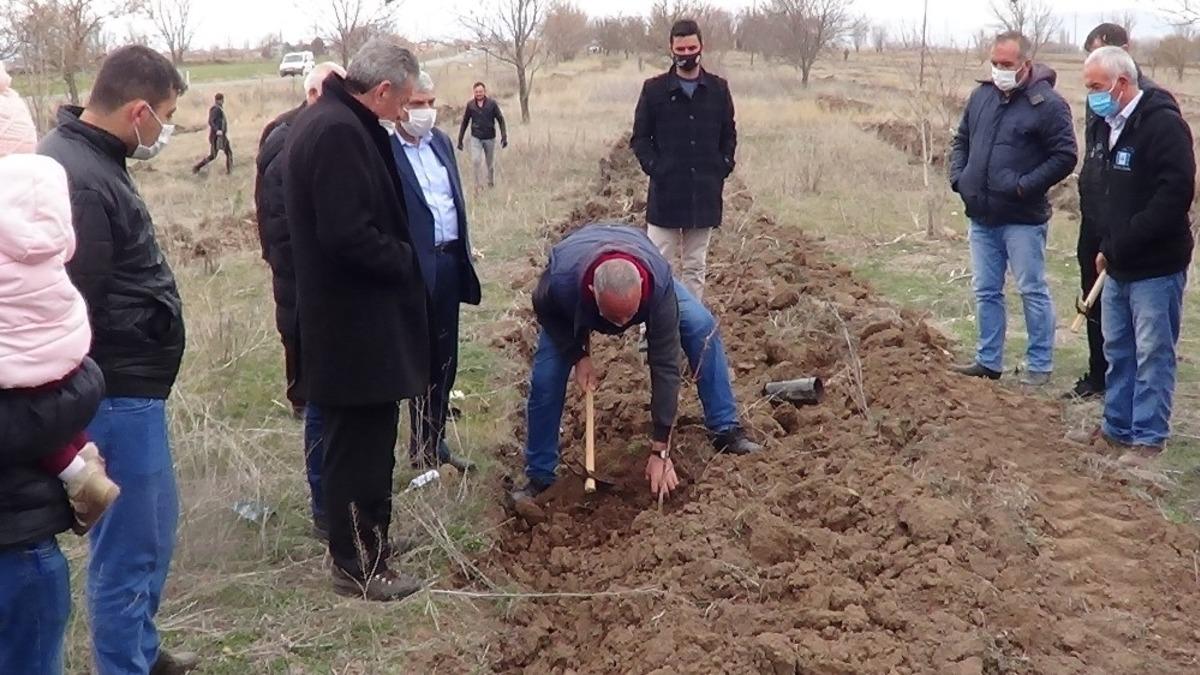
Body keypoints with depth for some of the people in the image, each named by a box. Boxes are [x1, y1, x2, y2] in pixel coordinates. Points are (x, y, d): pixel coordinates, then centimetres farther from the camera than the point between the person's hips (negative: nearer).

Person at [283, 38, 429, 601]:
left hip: (344, 313, 11)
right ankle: (359, 565, 10)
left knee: (359, 438, 20)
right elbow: (348, 234, -27)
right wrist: (405, 261, -12)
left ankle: (364, 541, 33)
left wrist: (399, 257, 11)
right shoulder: (341, 133, -22)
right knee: (360, 443, -1)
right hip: (356, 321, -11)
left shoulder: (323, 121, 13)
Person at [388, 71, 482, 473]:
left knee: (445, 359, 13)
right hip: (415, 268, -7)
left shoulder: (441, 141, 11)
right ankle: (423, 446, 16)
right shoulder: (385, 150, -12)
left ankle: (435, 441, 25)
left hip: (449, 262, 7)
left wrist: (464, 253, 14)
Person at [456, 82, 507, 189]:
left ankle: (491, 184, 29)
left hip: (490, 138, 0)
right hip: (476, 138, 0)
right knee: (476, 161, -16)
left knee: (491, 164, 10)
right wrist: (460, 139, 7)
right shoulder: (470, 105, -2)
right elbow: (464, 122, 7)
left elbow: (501, 120, -2)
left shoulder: (492, 103, -6)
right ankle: (479, 185, -8)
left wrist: (504, 136, -9)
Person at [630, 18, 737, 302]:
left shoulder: (718, 89, 6)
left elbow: (729, 135, 13)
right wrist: (654, 167, -9)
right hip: (665, 191, -2)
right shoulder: (654, 89, 0)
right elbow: (639, 137, 3)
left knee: (696, 266, 10)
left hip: (705, 193, 2)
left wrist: (723, 167, 0)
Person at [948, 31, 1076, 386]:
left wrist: (1024, 186, -18)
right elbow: (961, 140, 19)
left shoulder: (1047, 103, -11)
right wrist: (958, 177, 4)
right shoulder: (981, 96, 8)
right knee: (986, 292, 13)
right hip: (981, 217, 6)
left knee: (1032, 291, 3)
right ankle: (988, 360, 24)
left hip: (1023, 219, -6)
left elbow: (1064, 157, -12)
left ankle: (1040, 365, 13)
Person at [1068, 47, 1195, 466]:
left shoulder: (1162, 124, -17)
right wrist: (1106, 246, 8)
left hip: (1156, 267, -8)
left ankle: (1149, 438, 9)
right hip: (1118, 265, 9)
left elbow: (1176, 194, -24)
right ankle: (1117, 427, 28)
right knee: (1117, 350, 16)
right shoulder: (1103, 126, 10)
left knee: (1153, 354, 0)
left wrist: (1120, 244, -20)